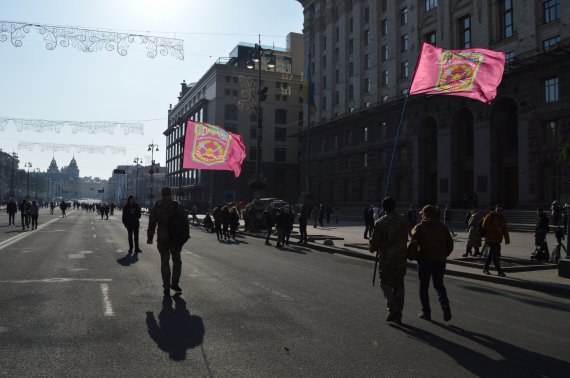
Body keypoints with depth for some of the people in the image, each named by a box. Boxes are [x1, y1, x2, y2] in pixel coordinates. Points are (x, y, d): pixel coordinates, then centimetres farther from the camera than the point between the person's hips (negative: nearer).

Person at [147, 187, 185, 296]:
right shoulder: (177, 206, -3)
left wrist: (150, 237, 7)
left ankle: (166, 287, 6)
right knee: (177, 260, 17)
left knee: (164, 262, 9)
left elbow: (152, 223, 0)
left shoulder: (156, 207, -2)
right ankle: (175, 283, 12)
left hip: (162, 239, 0)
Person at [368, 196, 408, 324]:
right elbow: (405, 237, 7)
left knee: (385, 283, 10)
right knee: (399, 284, 13)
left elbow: (374, 242, -11)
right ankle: (397, 314, 17)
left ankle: (393, 308, -8)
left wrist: (372, 248, 10)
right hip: (401, 257, 4)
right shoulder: (403, 220, 0)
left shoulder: (380, 223, -13)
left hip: (386, 257, -4)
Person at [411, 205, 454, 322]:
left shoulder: (420, 227, -6)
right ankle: (445, 306, -6)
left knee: (423, 286, 9)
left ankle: (426, 312, 10)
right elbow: (450, 245, 7)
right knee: (439, 285, 15)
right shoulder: (443, 228, 7)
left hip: (424, 260, -3)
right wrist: (443, 256, 15)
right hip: (440, 261, 4)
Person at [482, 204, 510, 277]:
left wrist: (507, 239, 8)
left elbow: (505, 230, 16)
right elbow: (485, 226, -14)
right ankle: (499, 271, -7)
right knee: (496, 255, -10)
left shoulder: (502, 218, 16)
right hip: (490, 239, -7)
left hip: (497, 240, 7)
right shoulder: (490, 216, -6)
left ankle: (485, 268, 25)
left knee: (491, 254, 14)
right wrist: (495, 229, -18)